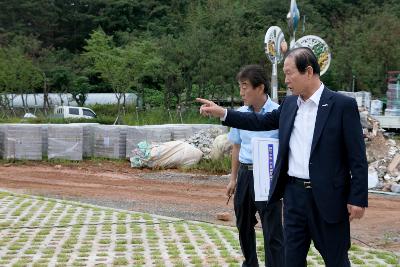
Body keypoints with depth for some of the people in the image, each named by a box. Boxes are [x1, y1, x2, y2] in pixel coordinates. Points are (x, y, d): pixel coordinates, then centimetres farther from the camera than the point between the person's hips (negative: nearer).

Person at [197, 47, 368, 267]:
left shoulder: (343, 105, -10)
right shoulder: (289, 104, 8)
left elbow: (357, 158, -10)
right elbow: (261, 122, 20)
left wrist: (357, 199, -13)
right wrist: (222, 113, 12)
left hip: (327, 197, -5)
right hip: (293, 192, 6)